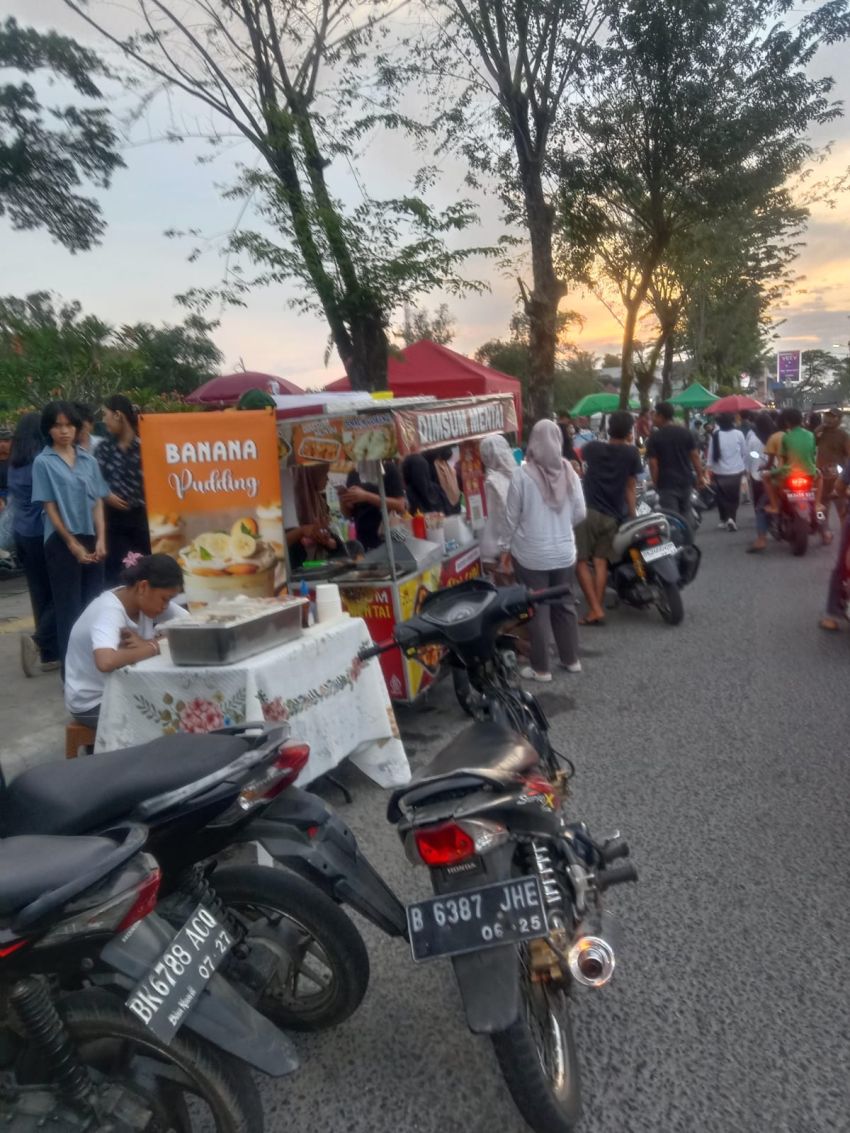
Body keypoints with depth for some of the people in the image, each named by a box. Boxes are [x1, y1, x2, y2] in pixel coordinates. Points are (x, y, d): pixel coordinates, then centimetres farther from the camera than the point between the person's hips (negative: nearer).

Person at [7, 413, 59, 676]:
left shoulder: (14, 464, 10)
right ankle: (39, 641, -14)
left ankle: (49, 654, 12)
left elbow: (14, 499, 18)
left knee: (40, 594, 9)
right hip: (44, 533, -7)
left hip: (22, 533, 7)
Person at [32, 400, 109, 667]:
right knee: (69, 606, 2)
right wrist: (73, 544, -9)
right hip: (62, 541, -4)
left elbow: (98, 502, 7)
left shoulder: (89, 461, 9)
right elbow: (50, 508, -5)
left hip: (91, 540, 4)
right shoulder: (43, 463, -2)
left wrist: (101, 539, -4)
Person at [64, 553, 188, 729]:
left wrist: (147, 644, -22)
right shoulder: (108, 611, -28)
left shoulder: (147, 599, -6)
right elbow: (106, 662, -46)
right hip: (93, 703, -7)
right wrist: (152, 647, -29)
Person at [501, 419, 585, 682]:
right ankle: (572, 659, 28)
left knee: (538, 610, 5)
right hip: (564, 552, 4)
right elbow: (580, 513, 3)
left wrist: (506, 547, 5)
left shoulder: (522, 474, -14)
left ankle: (541, 668, 14)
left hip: (532, 555, -3)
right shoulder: (569, 472, -3)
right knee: (565, 605, 17)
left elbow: (512, 517, -8)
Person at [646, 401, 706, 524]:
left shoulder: (654, 437, -8)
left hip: (667, 483, -5)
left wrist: (656, 483, -3)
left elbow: (653, 463, -11)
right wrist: (700, 476, 11)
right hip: (686, 480, 5)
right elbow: (695, 456, 4)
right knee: (685, 515, 18)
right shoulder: (685, 432, 4)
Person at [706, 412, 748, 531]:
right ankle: (731, 518, -8)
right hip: (736, 471, 0)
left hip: (720, 472, 0)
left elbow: (711, 454, -6)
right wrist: (745, 466, 14)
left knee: (722, 496, 15)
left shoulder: (715, 435, -9)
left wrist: (710, 467, 5)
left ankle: (724, 519, 20)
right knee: (734, 497, 9)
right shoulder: (738, 434, -7)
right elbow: (745, 453, 1)